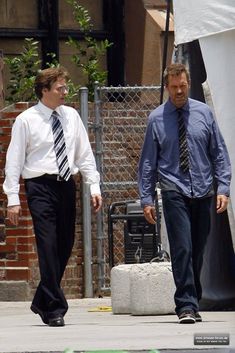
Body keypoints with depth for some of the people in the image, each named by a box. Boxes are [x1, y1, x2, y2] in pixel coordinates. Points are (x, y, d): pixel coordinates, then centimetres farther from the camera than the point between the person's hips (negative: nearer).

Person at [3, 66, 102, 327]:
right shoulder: (26, 120, -4)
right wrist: (13, 199, -9)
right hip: (40, 187, -5)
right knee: (48, 247, -9)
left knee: (65, 247, 8)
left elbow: (84, 154, 13)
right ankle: (55, 309, -6)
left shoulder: (71, 116, 9)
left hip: (66, 185, 5)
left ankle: (42, 302, 24)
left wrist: (94, 186, 5)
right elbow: (14, 161, -3)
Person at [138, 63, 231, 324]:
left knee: (198, 252, 8)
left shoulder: (203, 113, 5)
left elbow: (219, 153, 8)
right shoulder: (156, 119, 2)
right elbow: (148, 162, 5)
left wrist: (223, 188, -1)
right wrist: (146, 198, 1)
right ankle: (186, 306, -13)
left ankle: (192, 302, 20)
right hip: (174, 192, -2)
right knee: (182, 249, -13)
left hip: (203, 192, 2)